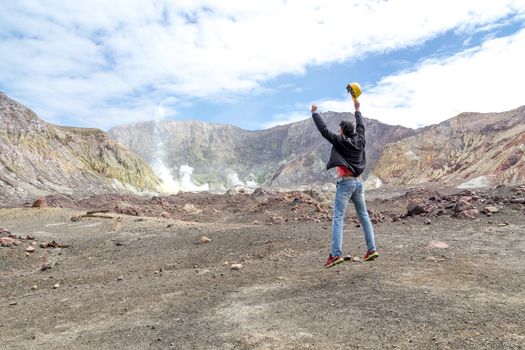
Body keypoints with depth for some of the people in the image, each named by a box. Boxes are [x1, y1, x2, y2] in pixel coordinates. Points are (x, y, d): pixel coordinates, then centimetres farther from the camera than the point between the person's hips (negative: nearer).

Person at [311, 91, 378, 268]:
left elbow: (324, 130, -4)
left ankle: (336, 254, -17)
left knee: (338, 218, -10)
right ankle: (371, 249, 14)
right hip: (359, 182, 7)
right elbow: (361, 126, 27)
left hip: (345, 183, -6)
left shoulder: (339, 141, -6)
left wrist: (315, 113, 7)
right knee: (364, 216, 13)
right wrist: (357, 110, 39)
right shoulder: (359, 141, 10)